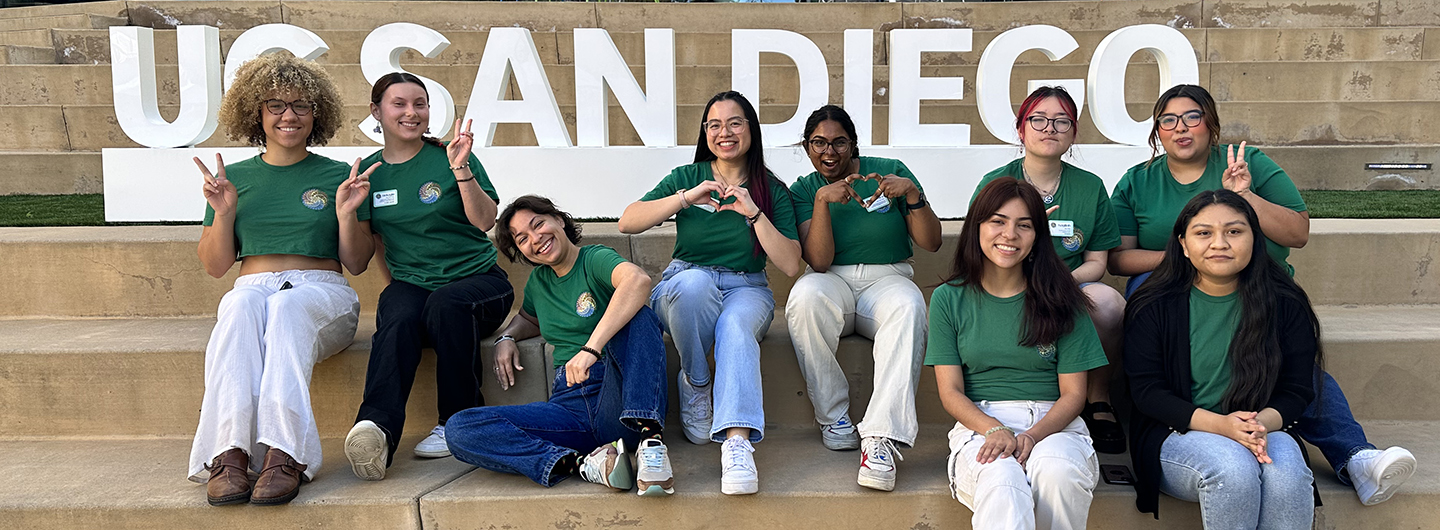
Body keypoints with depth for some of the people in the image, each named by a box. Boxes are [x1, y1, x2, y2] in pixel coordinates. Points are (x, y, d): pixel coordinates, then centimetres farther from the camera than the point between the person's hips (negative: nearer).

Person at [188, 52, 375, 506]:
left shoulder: (338, 176, 13)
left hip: (322, 293, -1)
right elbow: (214, 266, 17)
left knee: (288, 307, -37)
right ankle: (229, 452, -45)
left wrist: (347, 213, -5)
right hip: (253, 287, 1)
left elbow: (356, 263, 12)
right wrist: (224, 211, 0)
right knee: (241, 303, -35)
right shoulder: (236, 177, 17)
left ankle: (284, 455, -49)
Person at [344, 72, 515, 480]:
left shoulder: (449, 157, 3)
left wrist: (461, 170, -17)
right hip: (410, 283, 2)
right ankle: (377, 430, -54)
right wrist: (396, 281, 10)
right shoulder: (369, 171, 13)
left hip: (477, 278, -2)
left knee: (445, 303, -36)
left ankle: (458, 424, -23)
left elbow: (485, 221, -6)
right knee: (397, 320, -33)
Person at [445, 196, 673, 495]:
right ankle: (582, 463, -31)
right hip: (569, 407, 5)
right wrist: (507, 338, 19)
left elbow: (638, 280, -27)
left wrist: (592, 347, -36)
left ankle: (649, 438, -41)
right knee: (459, 429, -16)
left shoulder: (595, 259, -2)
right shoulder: (539, 280, 18)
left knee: (638, 314, -30)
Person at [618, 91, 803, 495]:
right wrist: (686, 198, -18)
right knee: (694, 282, -37)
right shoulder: (687, 178, 8)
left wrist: (753, 212, -13)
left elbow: (791, 266, -3)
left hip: (746, 291, 0)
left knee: (736, 327, -37)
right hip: (683, 289, 0)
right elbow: (627, 222, -6)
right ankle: (695, 384, -14)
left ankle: (737, 441, -51)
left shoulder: (772, 191, 8)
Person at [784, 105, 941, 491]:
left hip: (887, 279, 0)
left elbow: (931, 243, 0)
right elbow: (819, 261, -10)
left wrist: (912, 194, -15)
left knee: (908, 307, -37)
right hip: (832, 282, 1)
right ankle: (833, 417, -21)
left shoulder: (890, 171, 4)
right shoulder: (804, 190, 5)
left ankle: (880, 438, -42)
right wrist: (822, 199, -19)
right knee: (806, 296, -36)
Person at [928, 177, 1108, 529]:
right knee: (1001, 480, -36)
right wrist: (995, 430, -17)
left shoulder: (1060, 300, 6)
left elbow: (1073, 394, 4)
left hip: (1054, 424, 1)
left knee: (1058, 471, -34)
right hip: (979, 424, -1)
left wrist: (1033, 435, -16)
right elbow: (950, 391, 2)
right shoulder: (949, 299, 7)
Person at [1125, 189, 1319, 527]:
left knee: (1286, 471, -31)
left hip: (1262, 433, 2)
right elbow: (1147, 391, -7)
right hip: (1178, 434, -2)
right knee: (1232, 467, -33)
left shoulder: (1286, 305, 3)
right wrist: (1220, 424, -21)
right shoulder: (1152, 307, -3)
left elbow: (1297, 390, 2)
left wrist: (1262, 423, -21)